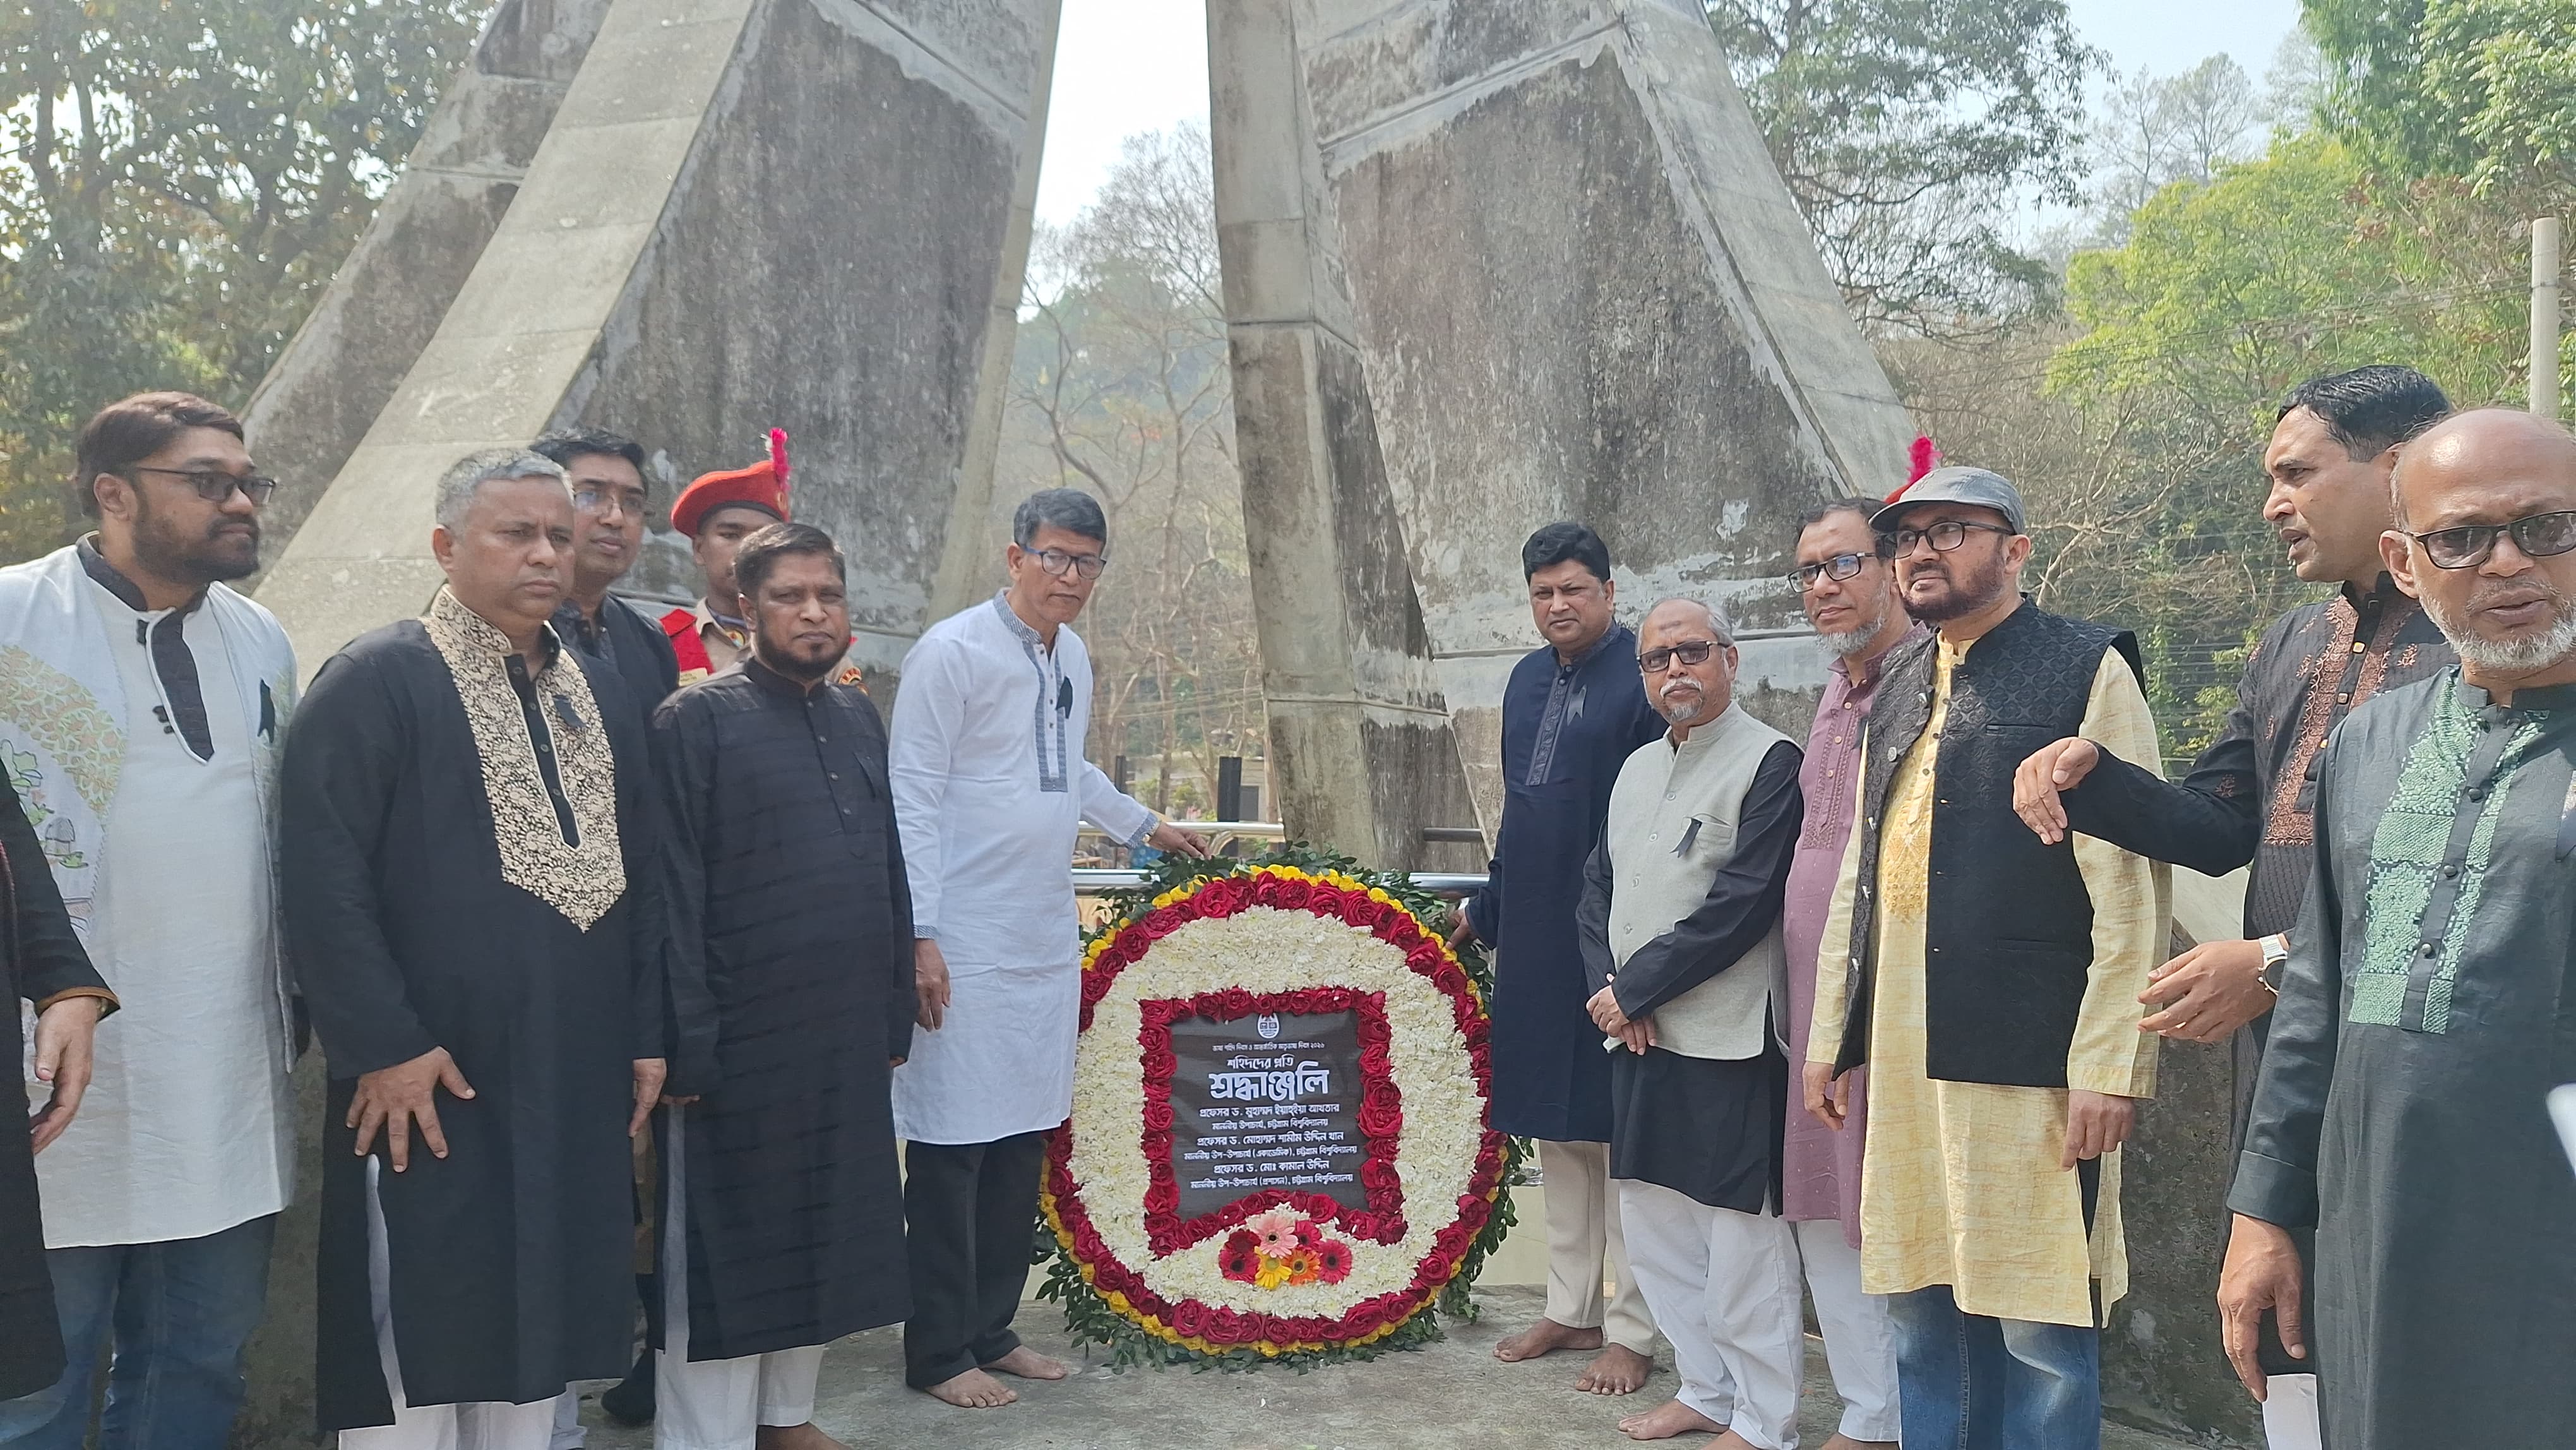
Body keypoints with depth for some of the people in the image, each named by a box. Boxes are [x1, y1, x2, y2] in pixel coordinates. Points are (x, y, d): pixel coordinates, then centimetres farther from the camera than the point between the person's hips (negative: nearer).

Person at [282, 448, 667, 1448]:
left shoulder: (594, 693, 14)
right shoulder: (376, 680, -7)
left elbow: (639, 873, 16)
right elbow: (324, 878, -14)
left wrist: (645, 1034, 10)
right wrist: (385, 1044, -18)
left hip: (576, 1086, 6)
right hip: (427, 1085, -6)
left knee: (538, 1329, 14)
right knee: (419, 1350, 1)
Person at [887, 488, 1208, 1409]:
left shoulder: (1073, 658, 12)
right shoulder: (954, 652, -10)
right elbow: (913, 799, -13)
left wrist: (1142, 826, 35)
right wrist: (919, 935, -16)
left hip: (1048, 943, 7)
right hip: (966, 945, -7)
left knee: (1024, 1141, 12)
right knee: (952, 1147, 0)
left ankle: (992, 1330, 25)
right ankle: (938, 1353, 13)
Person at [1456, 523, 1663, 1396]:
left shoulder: (1645, 679, -11)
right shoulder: (1528, 679, 11)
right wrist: (1486, 910, 23)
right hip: (1533, 937, 7)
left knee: (1614, 1132, 1)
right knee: (1555, 1132, 13)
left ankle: (1631, 1333, 11)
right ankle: (1569, 1311, 24)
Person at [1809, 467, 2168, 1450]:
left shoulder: (2087, 670, -4)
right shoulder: (1896, 686, 16)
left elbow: (2130, 887, -9)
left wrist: (2111, 1065, -14)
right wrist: (1829, 1036, 16)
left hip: (2027, 1063, -6)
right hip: (1899, 1060, 6)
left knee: (2038, 1328, 2)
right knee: (1923, 1308, 13)